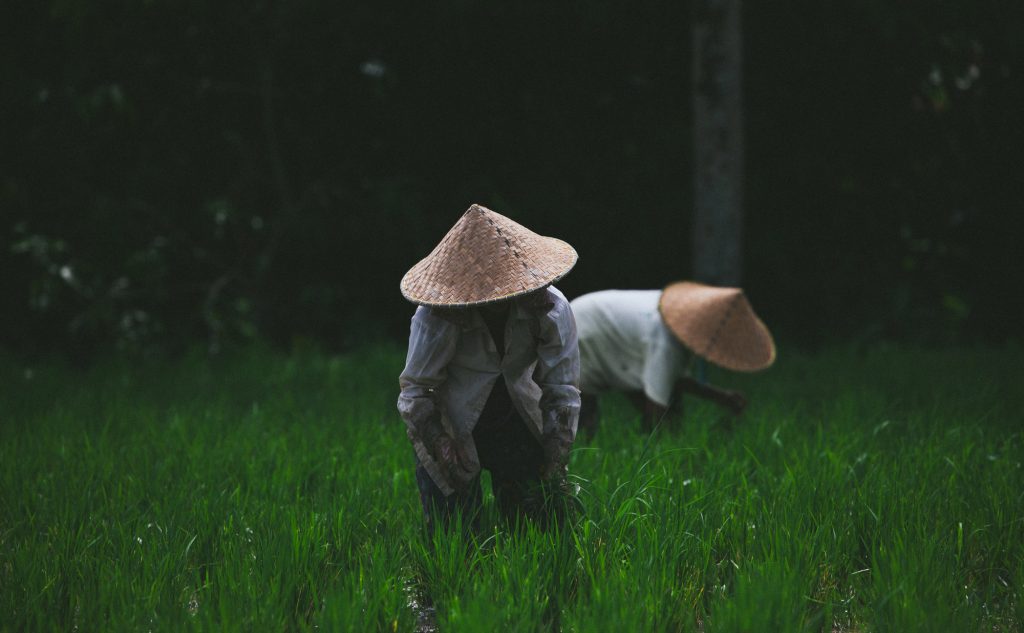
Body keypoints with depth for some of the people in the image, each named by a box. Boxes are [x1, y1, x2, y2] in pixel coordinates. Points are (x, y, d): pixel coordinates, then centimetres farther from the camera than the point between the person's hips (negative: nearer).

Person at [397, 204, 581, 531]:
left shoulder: (550, 308, -18)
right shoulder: (436, 318, -25)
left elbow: (563, 392, -13)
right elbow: (414, 392, -17)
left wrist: (555, 462, -20)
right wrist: (441, 444, -31)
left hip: (518, 424, 2)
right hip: (452, 428, -2)